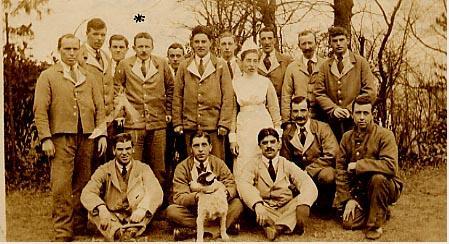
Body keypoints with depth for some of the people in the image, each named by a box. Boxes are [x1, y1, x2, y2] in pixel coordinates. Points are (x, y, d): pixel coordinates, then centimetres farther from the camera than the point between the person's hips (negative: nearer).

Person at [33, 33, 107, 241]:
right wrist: (46, 138, -10)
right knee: (61, 185, -7)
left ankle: (79, 226, 17)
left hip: (87, 137, 4)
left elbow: (99, 107, 14)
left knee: (83, 183, 6)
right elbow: (40, 110, -1)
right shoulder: (48, 76, 6)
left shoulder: (88, 77, 18)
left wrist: (102, 134, 4)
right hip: (62, 137, -4)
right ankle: (62, 231, 0)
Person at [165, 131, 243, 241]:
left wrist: (226, 193, -31)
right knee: (171, 210, -30)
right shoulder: (182, 167, -5)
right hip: (193, 210, -1)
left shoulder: (219, 163, 1)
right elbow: (179, 197, -14)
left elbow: (232, 186, -6)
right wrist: (196, 197, -36)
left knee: (237, 204, -23)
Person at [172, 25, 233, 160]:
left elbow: (227, 96, 3)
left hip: (214, 125, -1)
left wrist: (224, 123, -5)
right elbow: (177, 96, 11)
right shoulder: (184, 66, 12)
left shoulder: (221, 65, 7)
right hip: (190, 126, 2)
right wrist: (177, 122, 4)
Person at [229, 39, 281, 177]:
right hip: (243, 128, 0)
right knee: (243, 169, -2)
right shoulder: (235, 83, 4)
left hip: (264, 126, 0)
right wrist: (232, 137, 1)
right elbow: (233, 111, 6)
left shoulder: (265, 82, 3)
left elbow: (274, 109, 7)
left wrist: (277, 133, 3)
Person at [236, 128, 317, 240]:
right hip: (264, 210, -1)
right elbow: (243, 184, -15)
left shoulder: (288, 165, 10)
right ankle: (285, 226, -33)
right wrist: (257, 204, -35)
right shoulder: (254, 166, 7)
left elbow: (309, 185, -7)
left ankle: (278, 227, -35)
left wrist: (303, 204, -30)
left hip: (286, 210, 1)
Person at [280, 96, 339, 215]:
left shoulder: (322, 128, -5)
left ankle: (324, 207, -7)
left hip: (320, 171, -4)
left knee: (328, 176, -38)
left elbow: (331, 155, -16)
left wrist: (308, 171, -21)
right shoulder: (287, 134, 5)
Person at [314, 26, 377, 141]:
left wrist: (350, 110, -9)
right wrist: (333, 109, -10)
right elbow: (319, 93, 6)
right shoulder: (325, 66, 10)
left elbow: (370, 92, -1)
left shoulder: (361, 62, 5)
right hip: (333, 122, 2)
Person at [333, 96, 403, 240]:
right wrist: (348, 199, -10)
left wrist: (357, 165, -25)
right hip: (359, 190, 4)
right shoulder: (347, 137, 1)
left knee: (377, 177, -36)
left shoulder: (385, 135, -15)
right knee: (348, 223, -15)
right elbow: (341, 170, -1)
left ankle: (376, 224, -15)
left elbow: (390, 166, -30)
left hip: (387, 188, -4)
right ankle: (381, 212, 17)